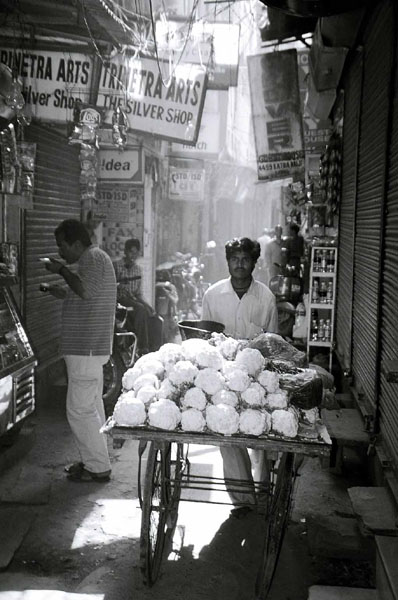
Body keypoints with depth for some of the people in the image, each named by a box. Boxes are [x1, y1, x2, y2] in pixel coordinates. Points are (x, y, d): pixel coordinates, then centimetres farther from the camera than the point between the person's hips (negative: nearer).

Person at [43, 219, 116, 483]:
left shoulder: (94, 257, -13)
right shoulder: (94, 258, 19)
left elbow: (87, 290, -28)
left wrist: (62, 270, -16)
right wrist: (64, 293, 12)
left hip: (86, 349, -11)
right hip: (91, 348, 11)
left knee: (80, 409, -6)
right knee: (92, 406, 16)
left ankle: (98, 468, 1)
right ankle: (95, 461, 26)